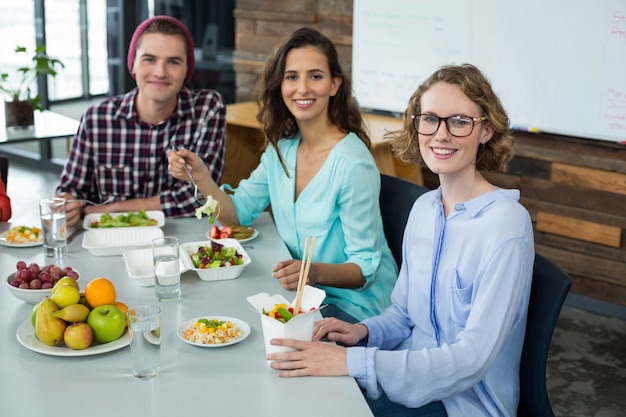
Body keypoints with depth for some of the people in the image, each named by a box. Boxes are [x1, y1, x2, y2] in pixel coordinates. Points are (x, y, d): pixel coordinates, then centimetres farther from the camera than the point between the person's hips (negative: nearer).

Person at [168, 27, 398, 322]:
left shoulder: (352, 163, -20)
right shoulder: (282, 148, 3)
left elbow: (365, 268, -18)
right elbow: (239, 212, 9)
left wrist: (316, 272, -36)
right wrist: (200, 177, -7)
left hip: (351, 304, -6)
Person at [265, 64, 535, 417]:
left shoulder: (505, 224, -20)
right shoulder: (423, 208, 4)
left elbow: (472, 358, -25)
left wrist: (352, 361, -30)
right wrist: (364, 332, -9)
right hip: (410, 380, 6)